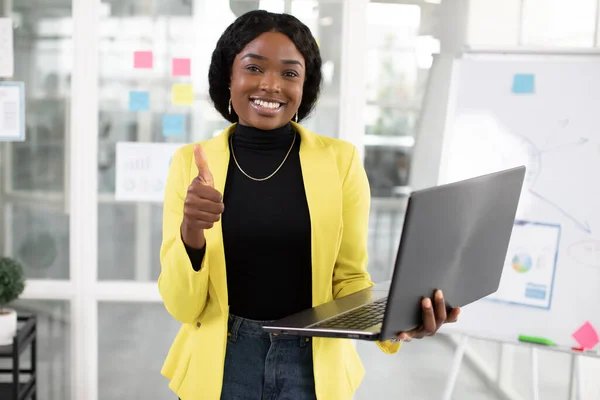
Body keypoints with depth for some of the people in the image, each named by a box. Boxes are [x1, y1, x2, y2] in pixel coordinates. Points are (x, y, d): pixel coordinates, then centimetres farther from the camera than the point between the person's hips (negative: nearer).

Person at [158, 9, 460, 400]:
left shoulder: (340, 159, -4)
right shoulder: (192, 162, -5)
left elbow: (349, 278, 0)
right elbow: (183, 305, -6)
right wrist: (191, 230, -24)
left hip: (315, 367, 0)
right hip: (220, 366, 0)